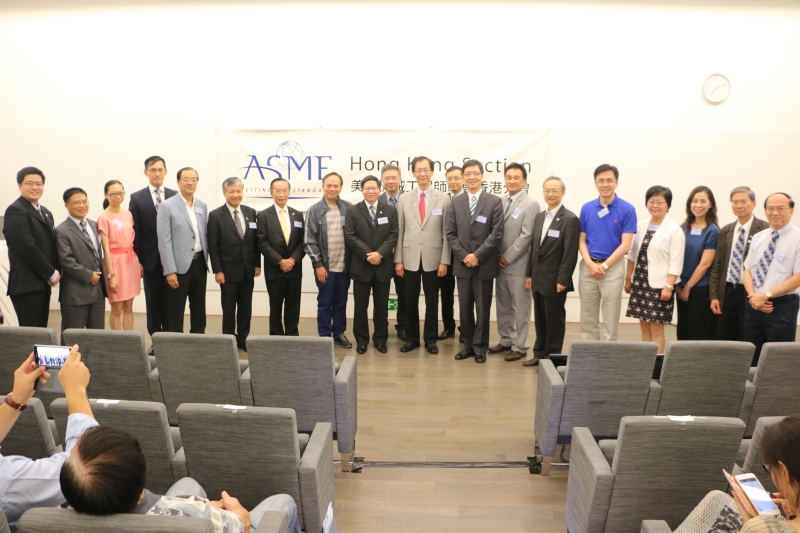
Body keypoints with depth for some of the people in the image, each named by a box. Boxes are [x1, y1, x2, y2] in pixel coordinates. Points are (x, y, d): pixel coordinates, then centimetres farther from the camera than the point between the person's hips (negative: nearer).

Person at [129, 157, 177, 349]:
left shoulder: (175, 197, 5)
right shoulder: (137, 198, 3)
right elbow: (134, 232, 0)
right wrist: (138, 260, -5)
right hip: (150, 259, 0)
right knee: (153, 302, 8)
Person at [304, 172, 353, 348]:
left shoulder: (349, 208, 1)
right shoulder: (314, 211, -3)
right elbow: (309, 240, -5)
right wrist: (318, 264, -9)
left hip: (344, 266, 2)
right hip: (324, 266, -2)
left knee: (341, 302, 13)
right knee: (325, 303, 7)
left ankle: (339, 333, 27)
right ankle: (324, 336, 18)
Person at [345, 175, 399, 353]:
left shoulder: (390, 210, 7)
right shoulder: (353, 211, 2)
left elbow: (393, 235, -1)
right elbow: (349, 237, -6)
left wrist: (380, 253, -15)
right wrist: (367, 254, -15)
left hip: (383, 265, 1)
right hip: (361, 265, -1)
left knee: (381, 305, 8)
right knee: (360, 305, 6)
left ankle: (380, 339, 20)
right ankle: (361, 339, 17)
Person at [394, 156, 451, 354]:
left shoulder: (443, 199, 0)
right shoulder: (404, 200, 5)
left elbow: (447, 233, -2)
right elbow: (399, 232, 5)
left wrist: (444, 261, -6)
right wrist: (398, 259, 0)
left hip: (433, 259, -1)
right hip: (410, 259, 1)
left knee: (432, 301, 8)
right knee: (410, 301, 9)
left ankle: (430, 339, 21)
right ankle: (411, 338, 22)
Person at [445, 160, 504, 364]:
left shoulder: (494, 201, -1)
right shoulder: (456, 202, 7)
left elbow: (496, 234, -8)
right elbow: (451, 234, 4)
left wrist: (477, 255, -14)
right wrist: (464, 256, -9)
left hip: (484, 265, -2)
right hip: (462, 264, 3)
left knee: (482, 309, 6)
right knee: (465, 309, 9)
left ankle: (480, 347, 17)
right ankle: (468, 345, 21)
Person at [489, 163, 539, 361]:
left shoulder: (531, 204, -8)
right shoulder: (500, 201, 10)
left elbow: (526, 235, -13)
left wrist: (508, 257, -13)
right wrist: (498, 256, 0)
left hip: (518, 265, -6)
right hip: (500, 263, 6)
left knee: (521, 308, 3)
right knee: (503, 306, 14)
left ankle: (520, 347, 12)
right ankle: (506, 340, 28)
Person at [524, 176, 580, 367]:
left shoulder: (570, 219, -10)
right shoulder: (539, 217, 13)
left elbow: (570, 253, -15)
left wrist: (563, 280, -17)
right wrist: (530, 274, 11)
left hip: (555, 281, -7)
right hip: (538, 280, 7)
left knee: (554, 321, 4)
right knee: (540, 320, 14)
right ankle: (539, 354, 24)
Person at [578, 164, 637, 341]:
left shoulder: (627, 209, -5)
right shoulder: (587, 208, 5)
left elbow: (625, 245, -9)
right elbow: (581, 240, 6)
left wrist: (604, 266, -12)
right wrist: (590, 264, -10)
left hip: (613, 268, -3)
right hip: (588, 267, 3)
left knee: (610, 320, 4)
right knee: (587, 319, 9)